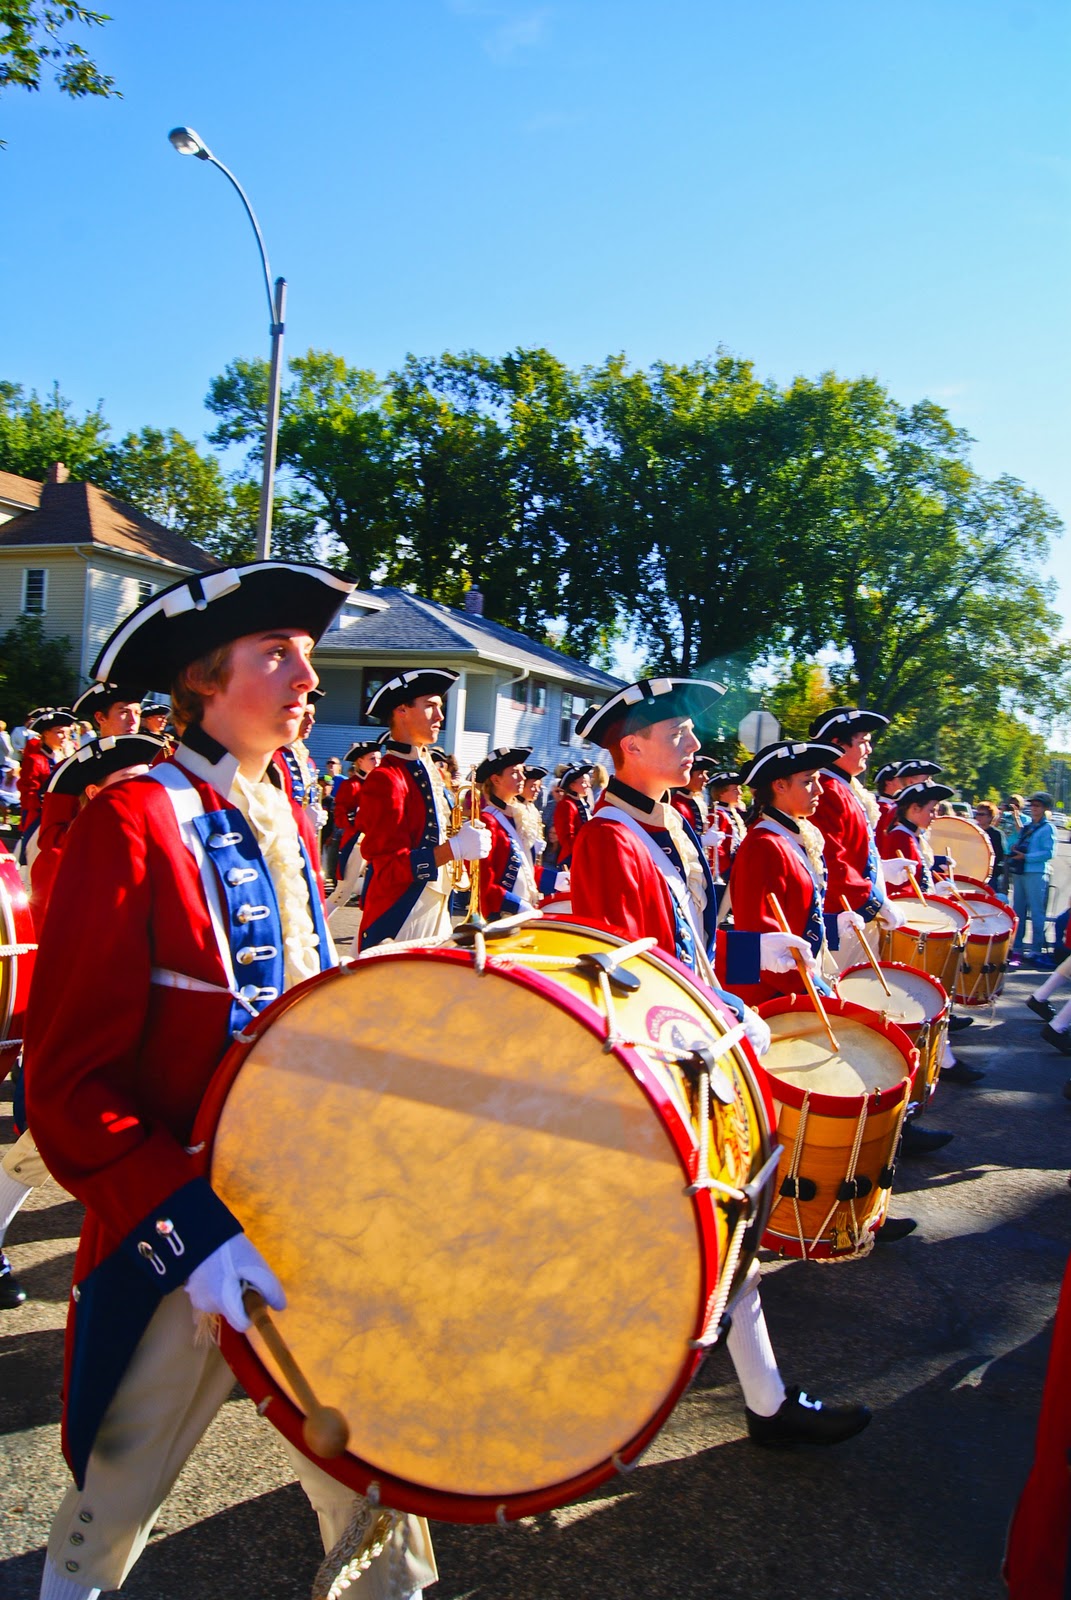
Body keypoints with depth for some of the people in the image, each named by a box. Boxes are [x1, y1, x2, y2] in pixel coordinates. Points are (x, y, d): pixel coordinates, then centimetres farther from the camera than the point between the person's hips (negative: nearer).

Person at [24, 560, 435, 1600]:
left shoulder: (286, 824, 6)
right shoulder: (132, 824, -15)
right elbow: (68, 1080, -18)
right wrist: (187, 1231, -27)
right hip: (179, 1237, -5)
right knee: (119, 1493, 19)